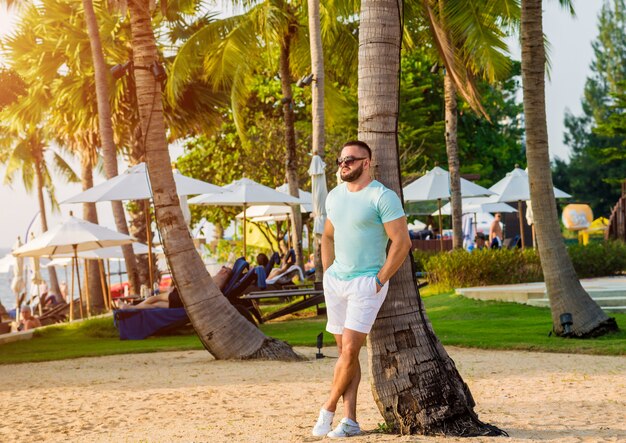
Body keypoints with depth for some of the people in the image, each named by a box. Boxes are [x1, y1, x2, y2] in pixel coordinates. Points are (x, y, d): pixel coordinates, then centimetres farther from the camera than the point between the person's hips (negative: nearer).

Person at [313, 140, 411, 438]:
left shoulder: (383, 197, -12)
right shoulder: (334, 196, 10)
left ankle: (328, 409, 3)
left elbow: (402, 243, -14)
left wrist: (379, 281, -14)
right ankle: (350, 420, 9)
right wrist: (327, 274, 12)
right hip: (334, 280, 7)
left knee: (350, 350, -13)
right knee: (345, 351, 6)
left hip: (366, 282, -7)